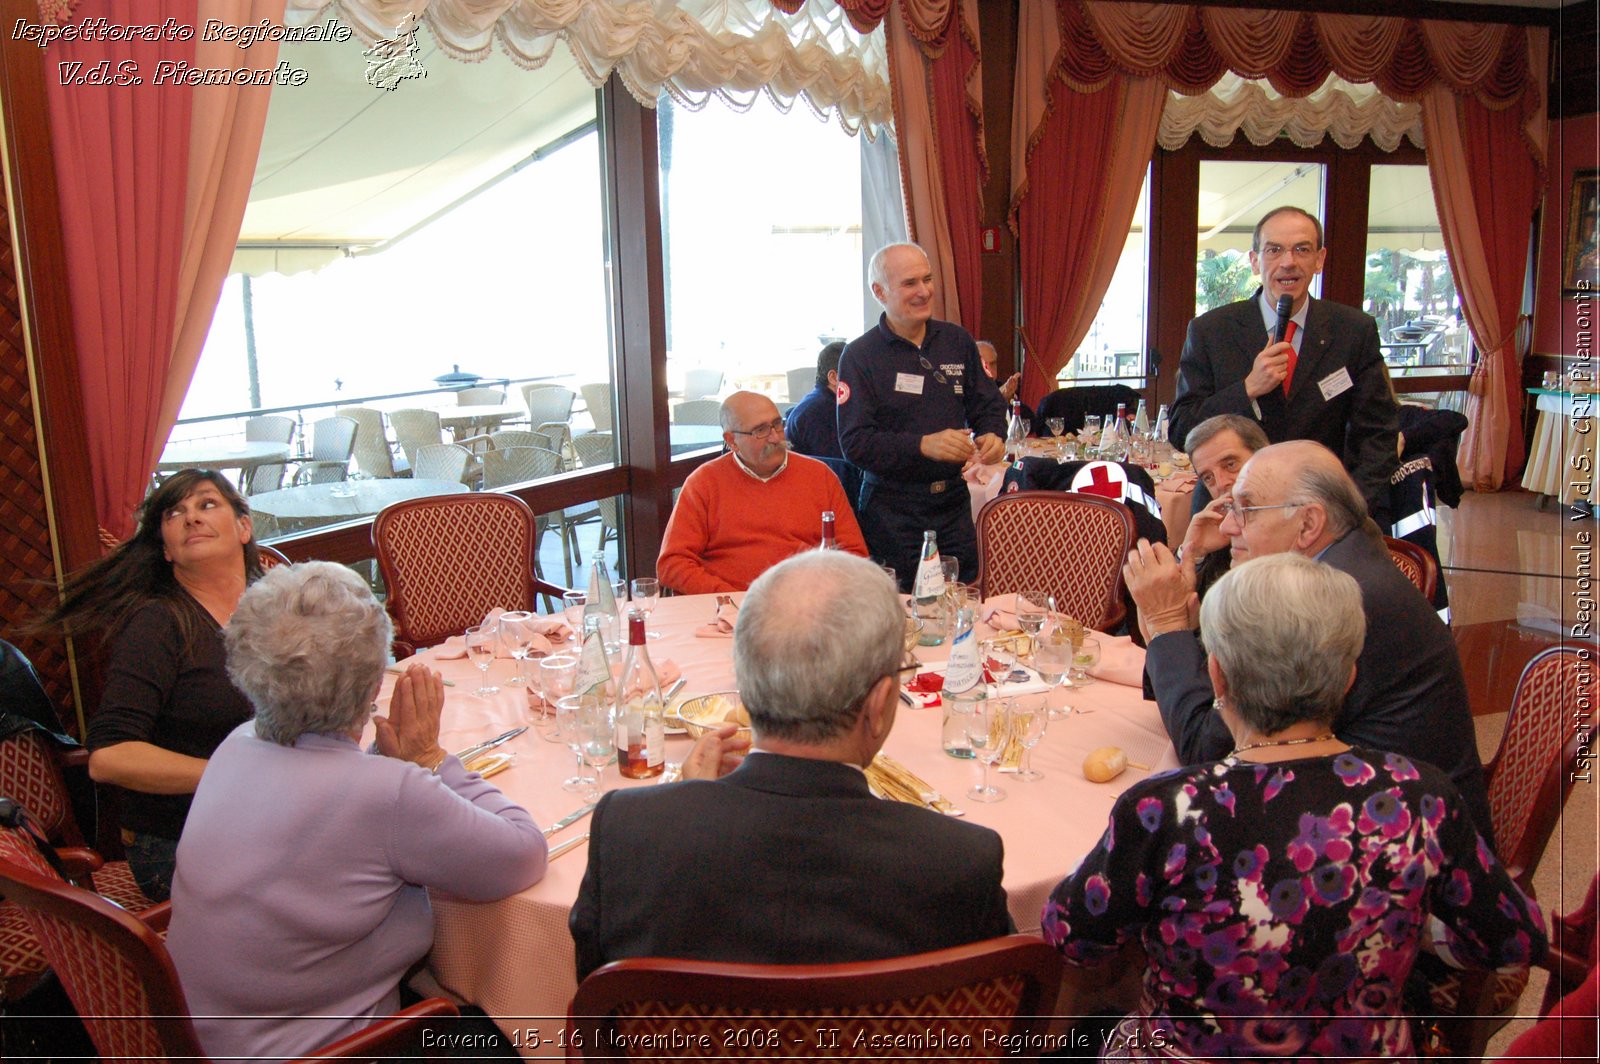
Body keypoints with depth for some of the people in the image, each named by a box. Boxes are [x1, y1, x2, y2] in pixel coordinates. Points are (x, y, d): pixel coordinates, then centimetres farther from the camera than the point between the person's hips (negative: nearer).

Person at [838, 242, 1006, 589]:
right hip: (891, 511, -4)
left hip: (954, 501, 4)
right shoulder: (860, 355, -5)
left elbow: (987, 404, 15)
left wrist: (992, 435, -8)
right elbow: (854, 442, -13)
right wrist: (923, 445, -25)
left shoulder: (957, 340, 8)